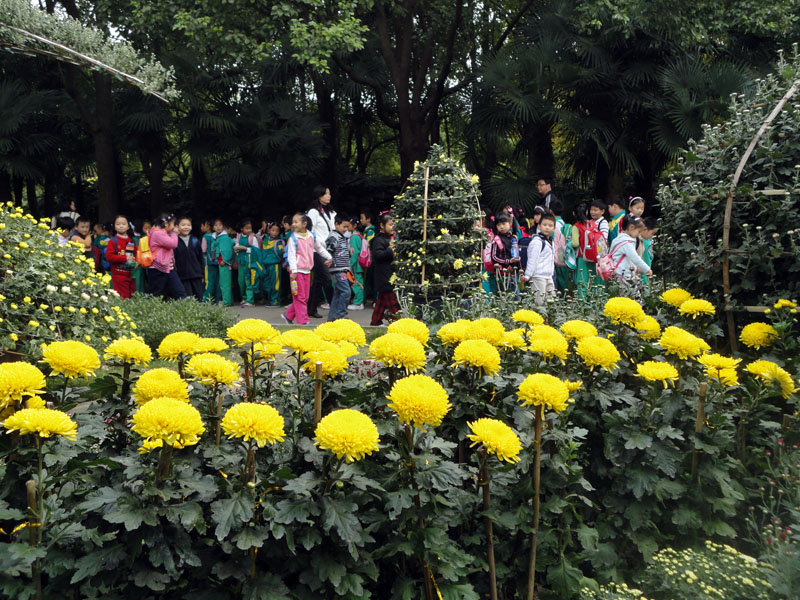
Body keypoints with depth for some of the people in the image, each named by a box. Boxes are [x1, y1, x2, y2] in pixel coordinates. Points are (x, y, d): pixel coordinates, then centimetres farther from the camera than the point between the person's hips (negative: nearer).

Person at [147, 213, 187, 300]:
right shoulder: (157, 233, -15)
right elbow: (173, 244, -21)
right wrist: (174, 233, -4)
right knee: (154, 296, -1)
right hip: (158, 270, -10)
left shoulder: (164, 233, 17)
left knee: (180, 293, 1)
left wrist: (172, 233, 12)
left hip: (169, 269, 10)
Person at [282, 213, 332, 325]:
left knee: (305, 297, 9)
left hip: (307, 271, 6)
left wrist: (328, 257, 31)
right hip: (297, 271, -6)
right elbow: (291, 255, -11)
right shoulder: (293, 238, -8)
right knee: (300, 297, -4)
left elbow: (320, 248, 24)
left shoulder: (312, 237, 7)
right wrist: (293, 271, -18)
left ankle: (288, 315, 22)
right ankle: (303, 321, -1)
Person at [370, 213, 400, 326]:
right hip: (384, 277, -10)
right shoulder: (379, 240, -12)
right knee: (392, 299, -10)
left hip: (390, 275, 10)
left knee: (382, 299, 13)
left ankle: (376, 321, 18)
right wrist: (391, 251, -28)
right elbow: (377, 254, -26)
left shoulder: (389, 239, 19)